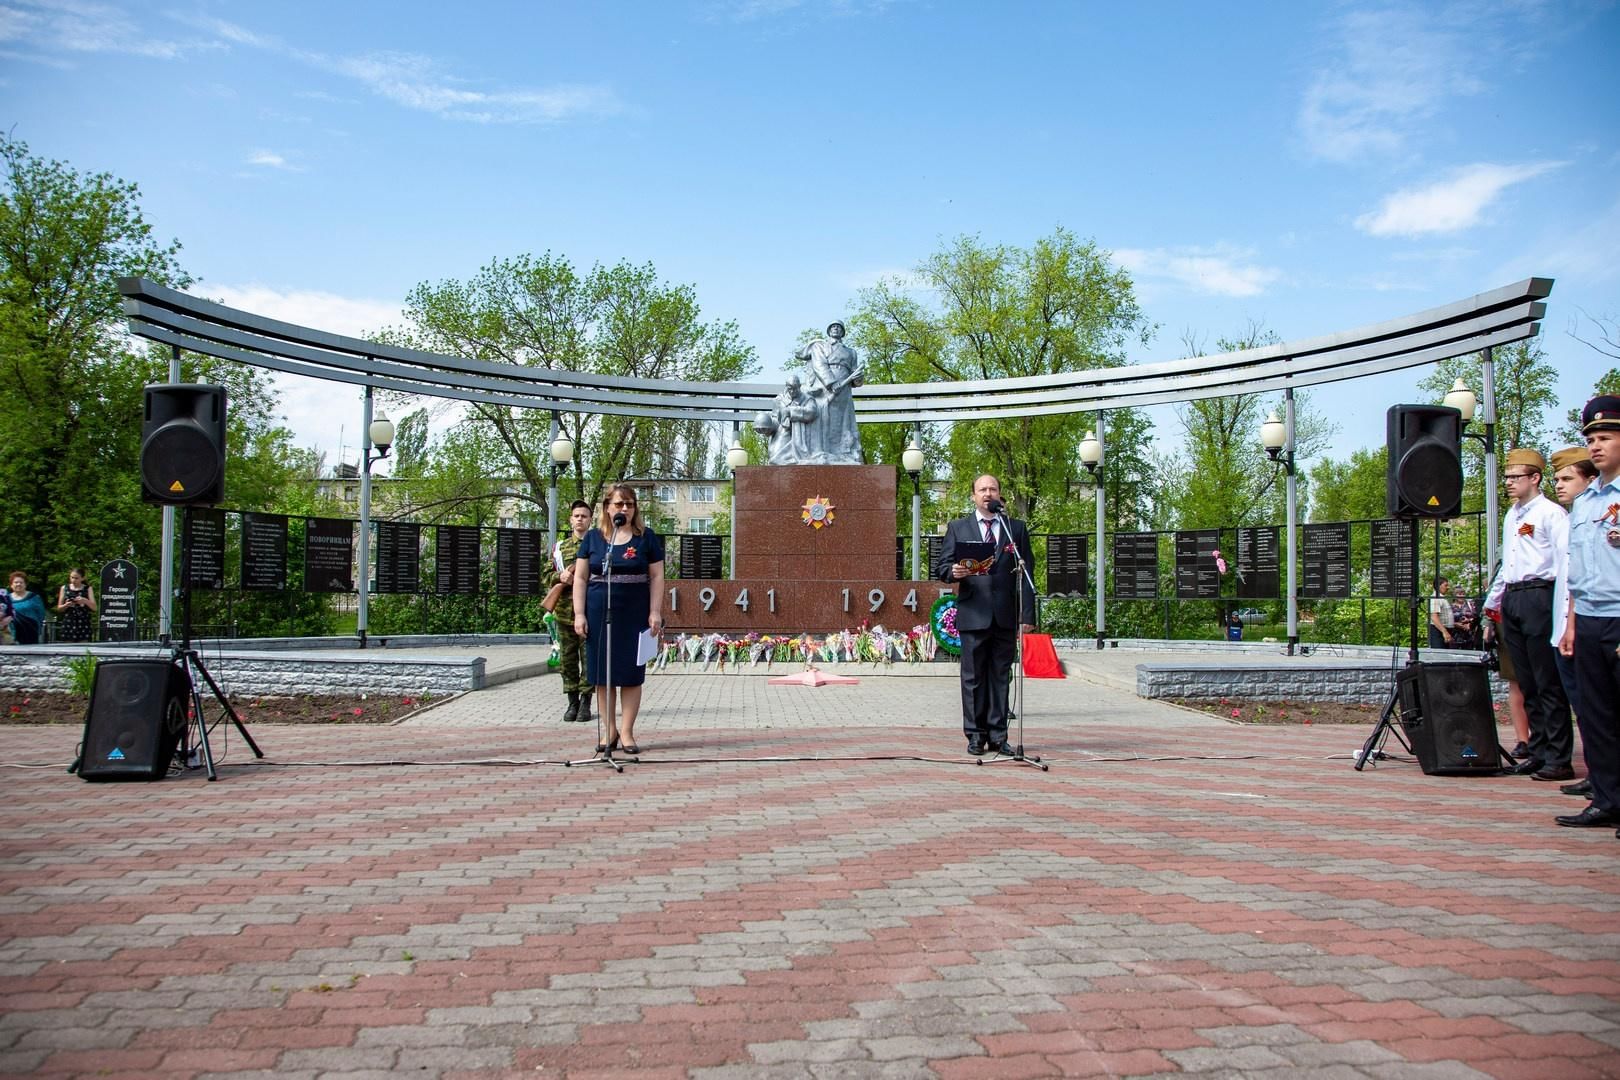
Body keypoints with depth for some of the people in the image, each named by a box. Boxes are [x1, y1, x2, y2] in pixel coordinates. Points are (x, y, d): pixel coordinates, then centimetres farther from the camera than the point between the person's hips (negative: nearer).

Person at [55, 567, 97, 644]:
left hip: (83, 624, -1)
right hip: (67, 624, 1)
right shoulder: (64, 588, 10)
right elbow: (59, 608, 12)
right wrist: (66, 605, -9)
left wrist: (85, 601, -17)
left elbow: (94, 607, 1)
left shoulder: (88, 589, 7)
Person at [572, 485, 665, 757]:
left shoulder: (646, 537, 4)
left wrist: (655, 612, -6)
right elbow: (580, 577, 6)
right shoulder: (593, 537, 7)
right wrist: (579, 614, -2)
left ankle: (626, 731, 8)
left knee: (631, 673, 1)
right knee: (602, 673, 4)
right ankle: (609, 730, 13)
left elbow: (656, 577, 3)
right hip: (598, 614, 1)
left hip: (635, 615, -1)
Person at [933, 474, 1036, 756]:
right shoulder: (957, 528, 11)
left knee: (1001, 677, 4)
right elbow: (941, 567, 7)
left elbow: (1025, 574, 9)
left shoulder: (1016, 528, 13)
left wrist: (1027, 615, 2)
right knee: (973, 677, 1)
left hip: (1006, 616, 1)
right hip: (974, 615, -1)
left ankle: (997, 736, 9)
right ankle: (975, 735, 8)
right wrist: (953, 572, -18)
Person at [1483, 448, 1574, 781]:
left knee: (1548, 682, -6)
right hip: (1512, 600, 8)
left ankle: (1559, 759, -2)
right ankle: (1538, 752, 15)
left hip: (1539, 597, -8)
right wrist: (1491, 604, 26)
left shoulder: (1551, 514, -6)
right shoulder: (1511, 516, 19)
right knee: (1527, 683, 9)